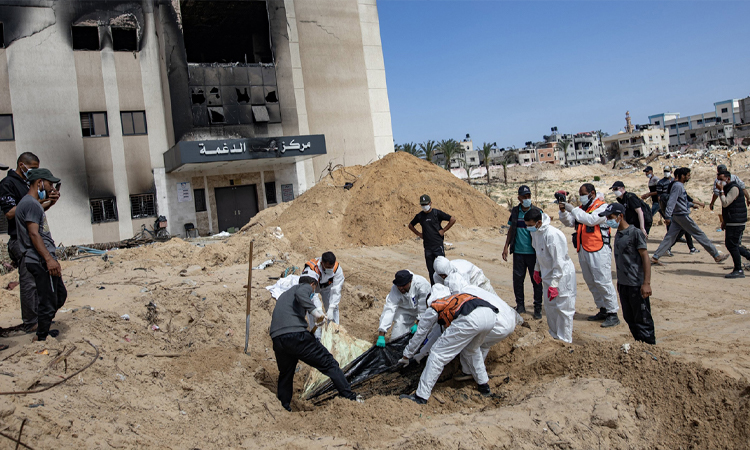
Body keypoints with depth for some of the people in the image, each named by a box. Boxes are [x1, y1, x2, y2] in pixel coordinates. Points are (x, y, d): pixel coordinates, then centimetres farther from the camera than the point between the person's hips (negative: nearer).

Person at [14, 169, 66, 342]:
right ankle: (42, 337, 5)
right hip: (41, 261, -11)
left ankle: (43, 329, 28)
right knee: (48, 301, -5)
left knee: (60, 295, 18)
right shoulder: (31, 204, -13)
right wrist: (49, 259, -24)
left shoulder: (33, 203, 20)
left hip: (43, 261, 11)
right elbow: (34, 234, -21)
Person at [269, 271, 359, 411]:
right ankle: (350, 398, -1)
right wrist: (314, 310, -20)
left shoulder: (284, 294, 35)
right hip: (296, 334, -7)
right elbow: (300, 294, -13)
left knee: (285, 375, 25)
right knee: (329, 364, 1)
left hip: (277, 338, 7)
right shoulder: (306, 287, 12)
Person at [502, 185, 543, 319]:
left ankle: (538, 308, 14)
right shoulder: (515, 211, 7)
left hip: (533, 252, -3)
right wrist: (506, 247, 11)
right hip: (518, 252, 3)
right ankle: (520, 305, 22)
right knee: (517, 279, 7)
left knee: (536, 280, 2)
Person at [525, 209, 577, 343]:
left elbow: (559, 262, -26)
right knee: (549, 308, 18)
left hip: (562, 275, -9)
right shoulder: (535, 232, 0)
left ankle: (565, 340, 10)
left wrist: (553, 284, -25)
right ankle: (554, 336, 33)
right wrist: (537, 269, 23)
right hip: (548, 275, 9)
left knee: (563, 309, -1)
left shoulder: (553, 235, -28)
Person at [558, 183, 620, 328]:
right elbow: (569, 222, 12)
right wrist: (563, 211, -5)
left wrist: (573, 209, -19)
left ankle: (612, 314, -2)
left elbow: (591, 219, -22)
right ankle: (603, 310, 23)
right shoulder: (581, 208, 16)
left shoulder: (602, 207, -6)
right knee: (591, 283, 13)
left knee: (603, 282, -9)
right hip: (583, 250, 8)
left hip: (598, 251, -8)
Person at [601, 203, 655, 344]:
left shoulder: (635, 233, -13)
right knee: (629, 318, 15)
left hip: (636, 285, -8)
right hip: (623, 284, 8)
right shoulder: (618, 234, 9)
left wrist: (646, 283, -19)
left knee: (642, 319, 0)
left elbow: (645, 257, -15)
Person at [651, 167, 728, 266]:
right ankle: (717, 255, 11)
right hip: (683, 216, -10)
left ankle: (655, 257, -3)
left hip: (677, 216, 10)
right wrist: (668, 216, -29)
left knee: (670, 237, 3)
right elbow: (671, 201, -24)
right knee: (699, 235, 1)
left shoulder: (680, 186, 15)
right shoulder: (677, 186, -16)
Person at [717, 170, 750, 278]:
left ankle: (738, 271, -2)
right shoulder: (727, 188, 17)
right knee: (732, 245, 14)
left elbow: (725, 203, -23)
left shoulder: (734, 188, -15)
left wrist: (721, 190, -18)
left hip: (736, 222, -10)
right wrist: (724, 221, 21)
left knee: (732, 245, -8)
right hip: (731, 222, 10)